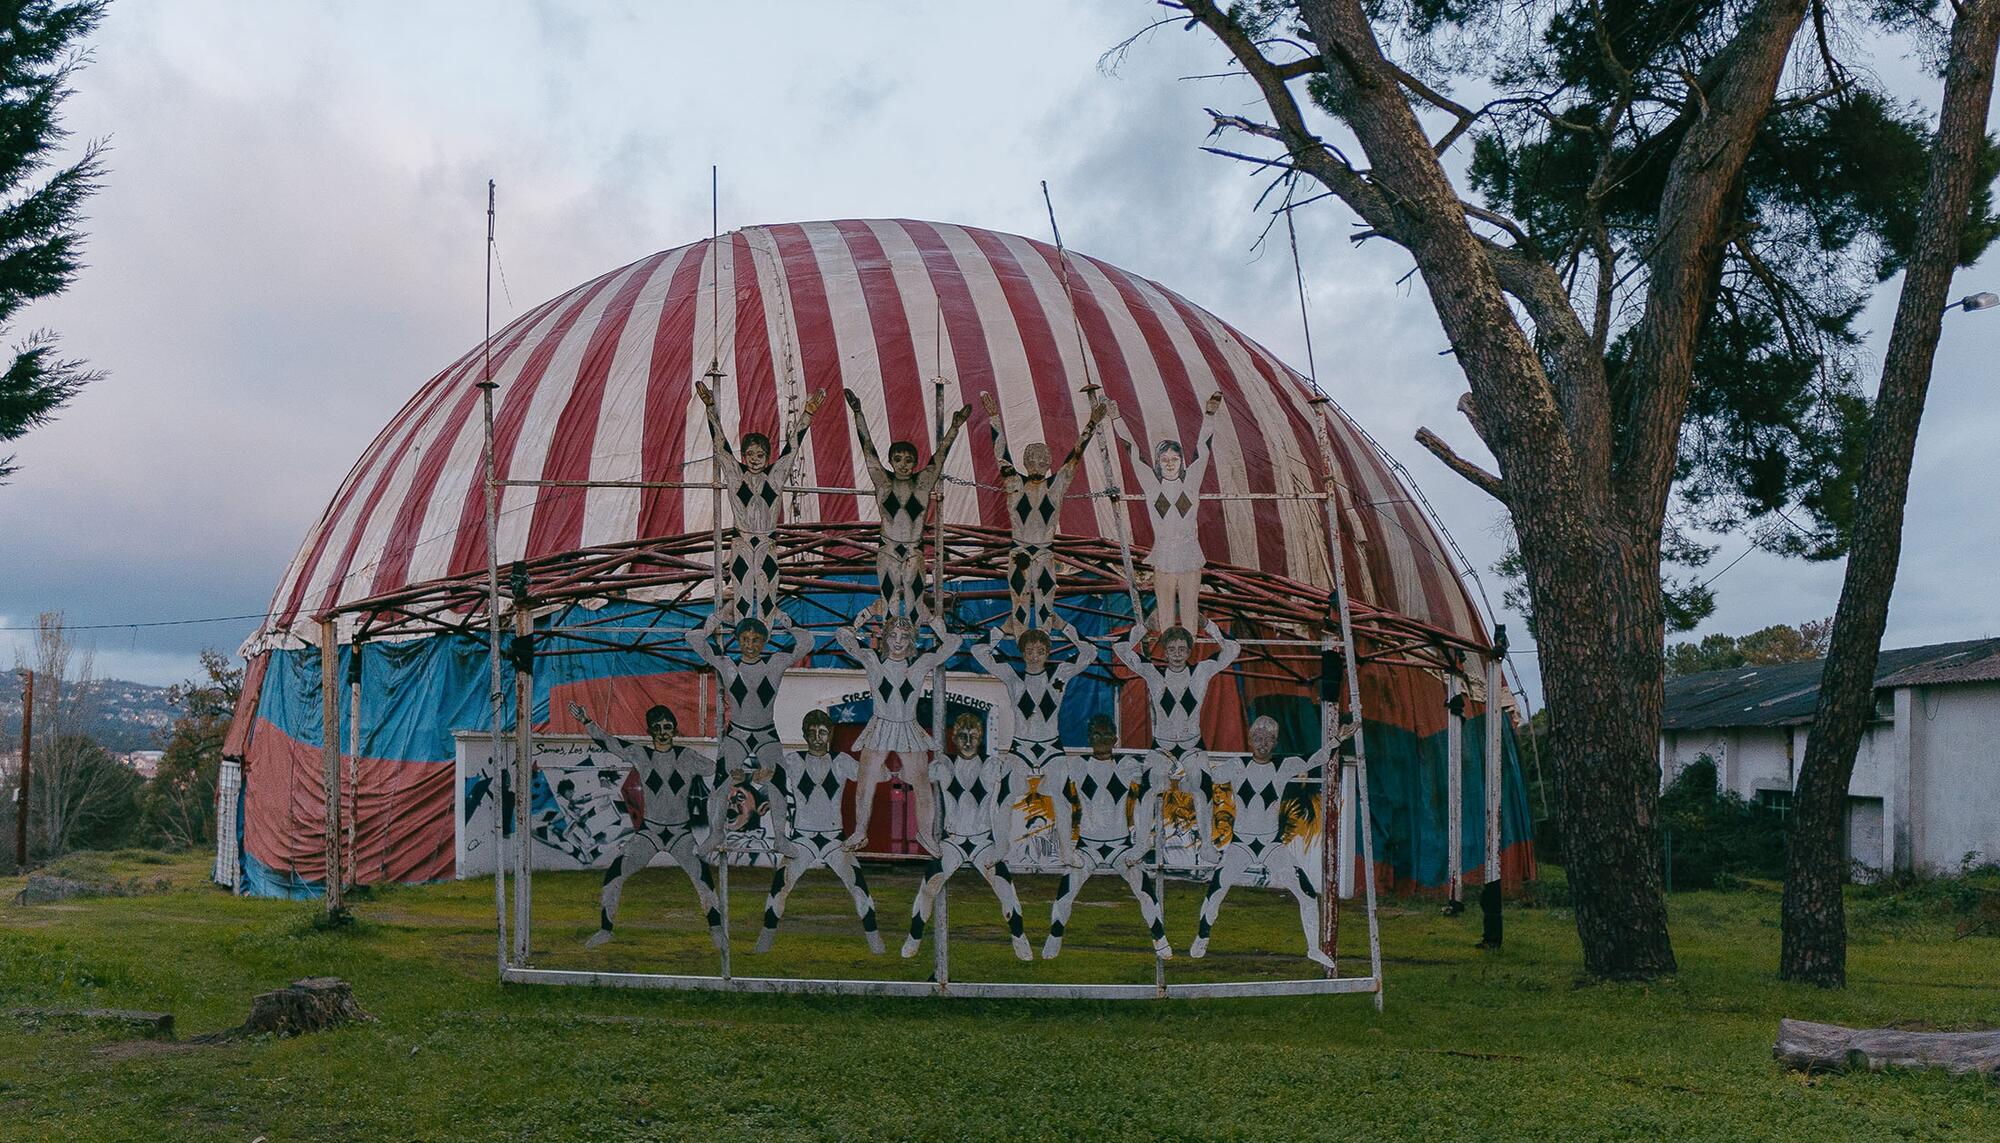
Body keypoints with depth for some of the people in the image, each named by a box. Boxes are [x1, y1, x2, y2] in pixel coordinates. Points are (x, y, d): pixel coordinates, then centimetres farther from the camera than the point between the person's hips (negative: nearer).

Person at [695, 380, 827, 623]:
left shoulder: (774, 475, 4)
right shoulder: (735, 474, 2)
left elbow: (792, 447, 1)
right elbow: (720, 444, -2)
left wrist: (807, 413, -4)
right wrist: (711, 408, -9)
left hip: (767, 544, 1)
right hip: (741, 543, -1)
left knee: (766, 592, 1)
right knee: (741, 593, -1)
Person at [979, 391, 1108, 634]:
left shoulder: (1056, 484, 2)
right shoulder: (1015, 484, 0)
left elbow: (1075, 455, 0)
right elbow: (1001, 452, -2)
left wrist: (1092, 425, -6)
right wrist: (994, 418, -6)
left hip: (1046, 553, 1)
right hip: (1019, 554, -1)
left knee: (1045, 605, 2)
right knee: (1020, 603, 2)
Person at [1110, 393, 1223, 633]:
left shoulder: (1190, 481, 1)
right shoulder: (1152, 484, 0)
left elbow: (1204, 447, -2)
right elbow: (1132, 449, -2)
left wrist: (1210, 414, -10)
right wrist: (1116, 418, -6)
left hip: (1190, 559, 0)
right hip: (1163, 559, 0)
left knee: (1190, 612, 4)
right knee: (1165, 616, 3)